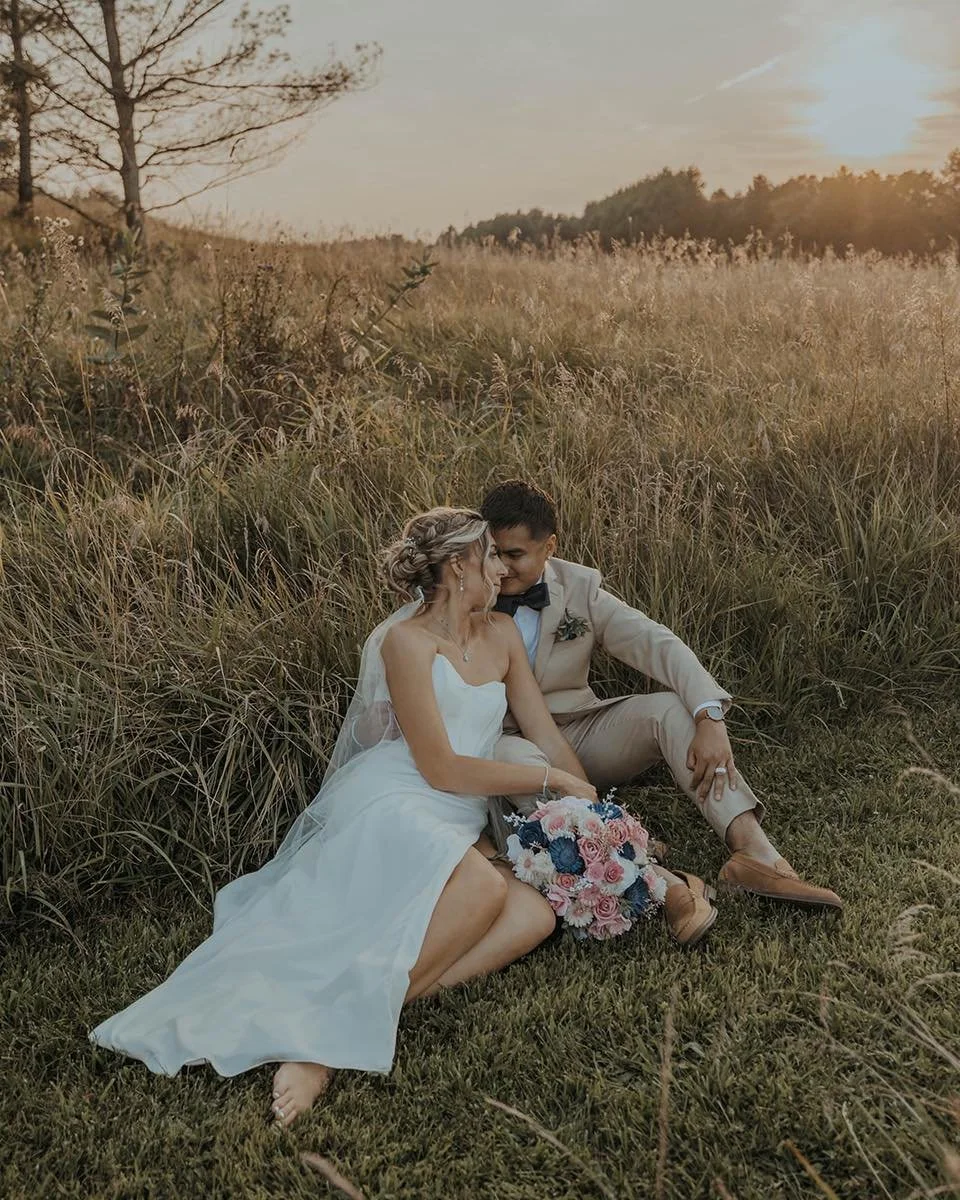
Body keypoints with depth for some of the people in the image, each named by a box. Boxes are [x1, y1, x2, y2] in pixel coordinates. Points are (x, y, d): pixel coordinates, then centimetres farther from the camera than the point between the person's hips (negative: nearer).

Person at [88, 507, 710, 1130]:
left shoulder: (501, 635, 16)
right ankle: (334, 1030, -33)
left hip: (454, 831, 7)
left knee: (536, 915, -23)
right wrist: (550, 778, -4)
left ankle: (372, 1004, -32)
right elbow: (442, 769, -10)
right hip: (388, 806, -7)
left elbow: (549, 738, 20)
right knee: (484, 888, -36)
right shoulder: (406, 642, -5)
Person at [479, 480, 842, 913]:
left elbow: (657, 644, -14)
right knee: (513, 756, -39)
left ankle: (755, 850, -35)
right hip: (508, 741, -2)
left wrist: (709, 718, -30)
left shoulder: (579, 588, -3)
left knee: (668, 708, -23)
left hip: (579, 734, 3)